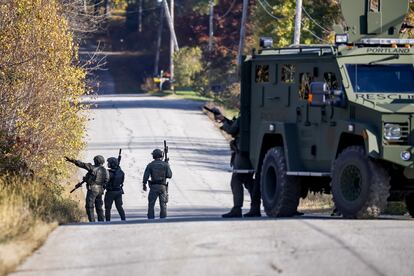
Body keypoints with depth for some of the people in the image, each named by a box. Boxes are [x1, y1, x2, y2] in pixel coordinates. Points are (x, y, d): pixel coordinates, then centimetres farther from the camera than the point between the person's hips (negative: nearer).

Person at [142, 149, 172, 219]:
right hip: (163, 186, 0)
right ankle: (163, 218, 2)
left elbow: (146, 176, -3)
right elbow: (169, 175, -3)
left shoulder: (150, 165, 0)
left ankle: (151, 218, 1)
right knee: (163, 204, 6)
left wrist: (144, 185, 8)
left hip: (153, 187, 0)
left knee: (151, 204, 6)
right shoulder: (165, 164, -1)